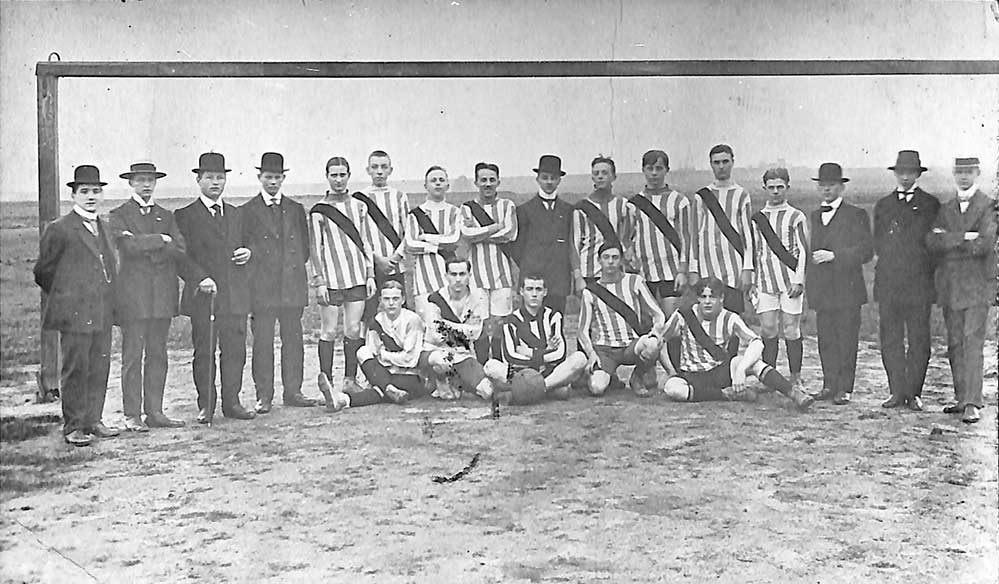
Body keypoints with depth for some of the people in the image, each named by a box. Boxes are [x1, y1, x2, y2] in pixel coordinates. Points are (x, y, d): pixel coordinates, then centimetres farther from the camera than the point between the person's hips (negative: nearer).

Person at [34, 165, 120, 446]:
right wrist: (64, 298, 8)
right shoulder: (59, 229, -5)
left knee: (100, 369, 8)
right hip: (75, 314, -6)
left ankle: (92, 421, 18)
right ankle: (73, 427, 5)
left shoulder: (104, 228, 15)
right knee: (76, 370, -3)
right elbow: (42, 272, 2)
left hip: (102, 314, 6)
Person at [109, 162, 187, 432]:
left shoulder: (166, 216, 17)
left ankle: (155, 412, 11)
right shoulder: (119, 215, 4)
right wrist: (161, 239, -5)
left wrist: (147, 246, -8)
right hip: (133, 294, -4)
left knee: (158, 355, 6)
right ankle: (132, 415, 1)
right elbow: (130, 246, -14)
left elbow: (180, 251, 3)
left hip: (164, 293, 4)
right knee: (133, 356, -3)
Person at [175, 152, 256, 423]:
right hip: (202, 296, -4)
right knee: (204, 352, 0)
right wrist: (200, 278, -17)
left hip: (236, 296, 4)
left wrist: (248, 253, 2)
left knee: (235, 351, 5)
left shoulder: (236, 215, 18)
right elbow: (180, 256, -4)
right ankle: (206, 406, 7)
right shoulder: (184, 216, 2)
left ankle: (232, 402, 14)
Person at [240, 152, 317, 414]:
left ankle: (293, 392, 13)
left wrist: (295, 269, 8)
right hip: (261, 287, -3)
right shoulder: (247, 211, 3)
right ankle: (264, 396, 4)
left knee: (293, 339, 6)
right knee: (262, 341, -2)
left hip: (293, 286, 3)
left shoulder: (296, 209, 14)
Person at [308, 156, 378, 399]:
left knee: (354, 330, 4)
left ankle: (350, 380, 12)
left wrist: (370, 274, 8)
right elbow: (314, 248, -1)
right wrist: (319, 281, -7)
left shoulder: (359, 206, 12)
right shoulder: (318, 210, 1)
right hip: (331, 278, -3)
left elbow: (366, 242, 14)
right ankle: (326, 381, 5)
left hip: (357, 276, 3)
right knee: (329, 330, -1)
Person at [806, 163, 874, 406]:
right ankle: (829, 384, 16)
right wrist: (809, 283, 15)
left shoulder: (856, 215, -2)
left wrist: (834, 255, -18)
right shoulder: (815, 215, 17)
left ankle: (845, 388, 5)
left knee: (846, 341, -1)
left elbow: (866, 251, -10)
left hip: (847, 289, -5)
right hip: (821, 290, 5)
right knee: (826, 340, 7)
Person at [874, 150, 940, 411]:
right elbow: (878, 245, 14)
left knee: (918, 341, 1)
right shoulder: (882, 205, 15)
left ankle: (914, 393, 8)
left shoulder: (930, 204, 6)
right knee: (889, 340, 3)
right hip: (888, 284, 3)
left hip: (918, 284, -2)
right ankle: (897, 391, 11)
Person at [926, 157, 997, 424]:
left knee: (972, 343, -10)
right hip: (949, 286, 5)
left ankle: (972, 404, -11)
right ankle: (962, 398, 15)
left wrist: (948, 242, -6)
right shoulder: (945, 209, 15)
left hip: (977, 284, -5)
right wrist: (964, 237, -15)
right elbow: (932, 241, -1)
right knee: (955, 345, 7)